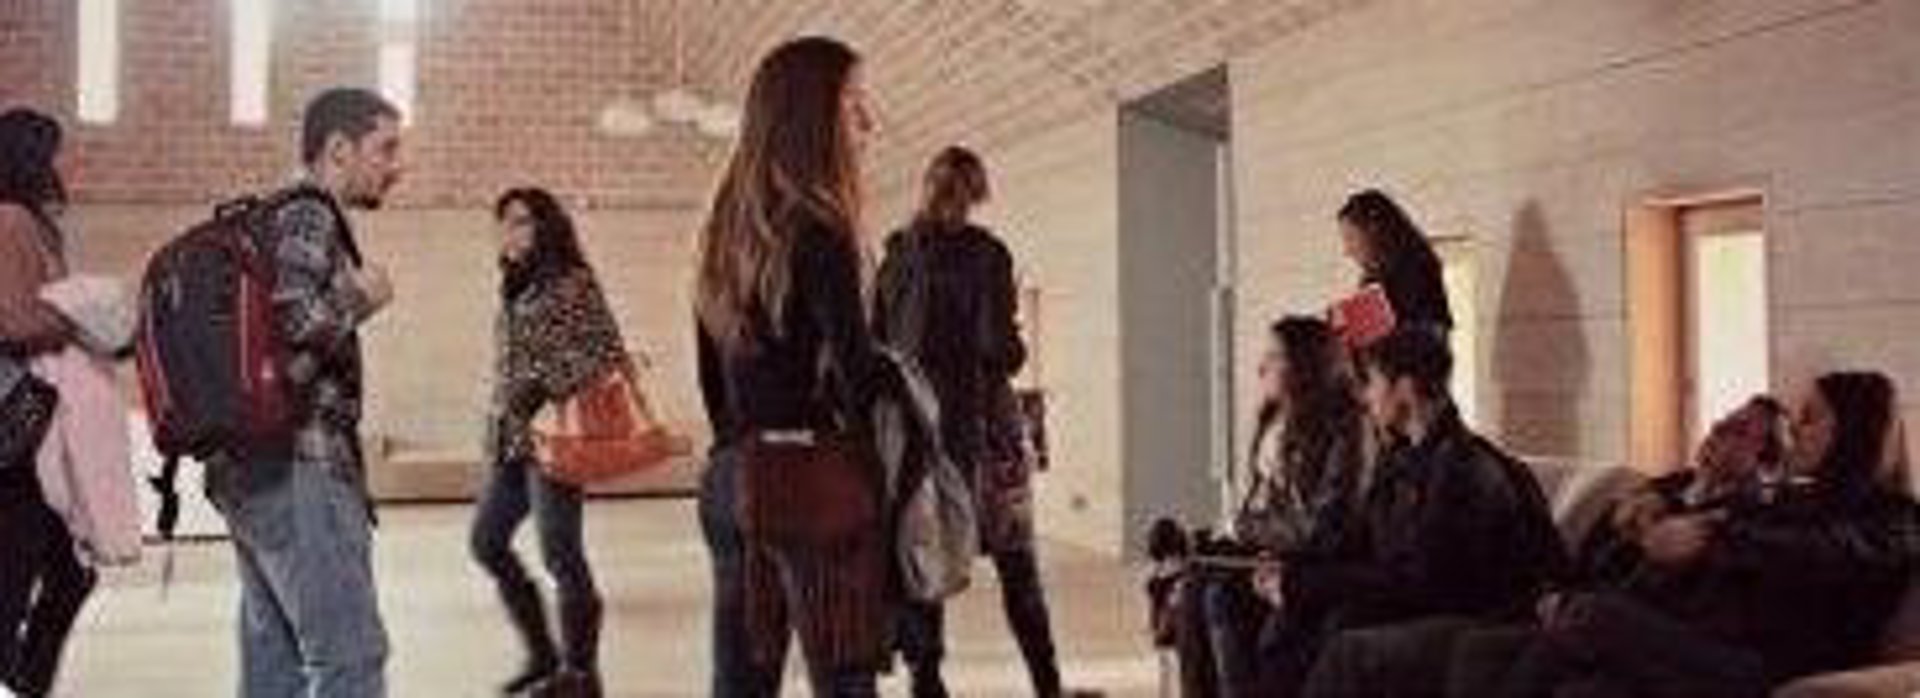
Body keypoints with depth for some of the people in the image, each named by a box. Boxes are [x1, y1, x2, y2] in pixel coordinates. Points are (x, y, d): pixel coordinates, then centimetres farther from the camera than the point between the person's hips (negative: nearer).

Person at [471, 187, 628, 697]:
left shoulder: (573, 284, -8)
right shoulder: (515, 291, 15)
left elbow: (609, 356, -14)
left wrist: (547, 386, -20)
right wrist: (496, 432, 16)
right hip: (511, 440, 9)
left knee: (560, 552, -5)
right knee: (487, 541, 10)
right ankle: (542, 654, 22)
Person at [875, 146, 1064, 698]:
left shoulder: (897, 255, 5)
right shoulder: (983, 254, -6)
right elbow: (997, 344, -9)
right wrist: (1014, 353, 3)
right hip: (976, 419, -3)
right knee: (1014, 561, 3)